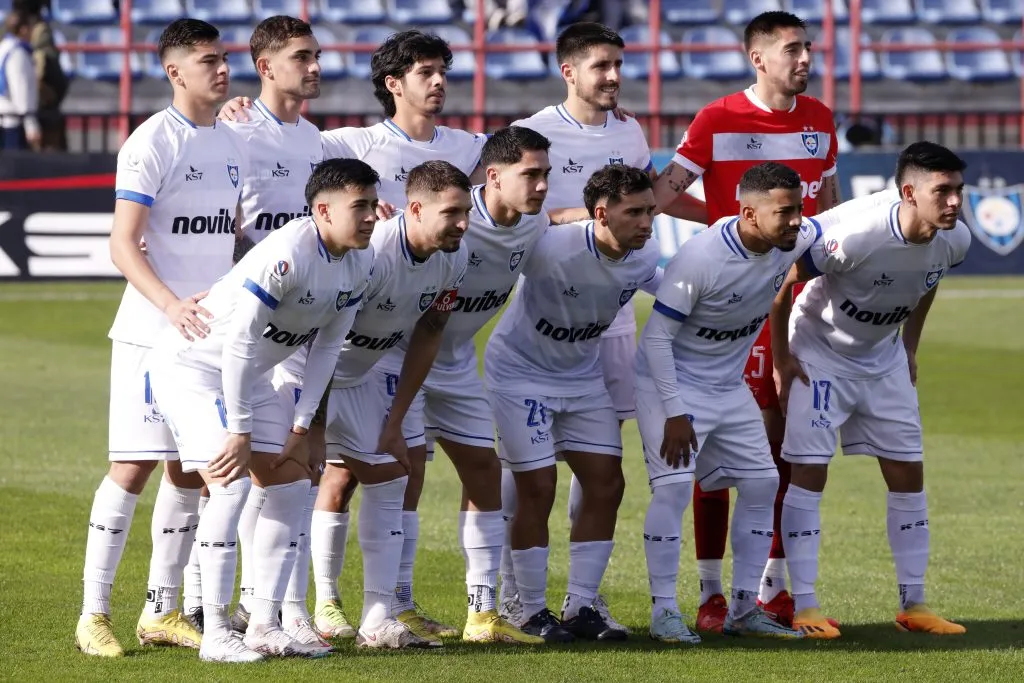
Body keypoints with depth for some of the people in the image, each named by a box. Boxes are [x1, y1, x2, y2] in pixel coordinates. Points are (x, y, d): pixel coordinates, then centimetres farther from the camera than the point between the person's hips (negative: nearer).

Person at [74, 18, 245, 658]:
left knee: (191, 467, 9)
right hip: (151, 335, -7)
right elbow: (123, 244, -16)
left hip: (210, 333, 7)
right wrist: (170, 305, -29)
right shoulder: (152, 143, -11)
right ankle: (94, 614, -4)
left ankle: (162, 611, 17)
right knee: (136, 464, -9)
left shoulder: (232, 145, 12)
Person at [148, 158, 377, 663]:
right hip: (193, 362, -9)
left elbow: (327, 346, 4)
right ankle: (215, 634, -16)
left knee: (292, 484, 2)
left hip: (249, 374, 9)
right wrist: (240, 432, -25)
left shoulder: (360, 263, -5)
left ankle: (265, 626, 7)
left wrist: (301, 426, -1)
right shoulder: (287, 255, -31)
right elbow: (238, 343, -30)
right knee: (230, 483, -20)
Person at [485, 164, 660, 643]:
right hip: (521, 373, -6)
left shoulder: (645, 259, -13)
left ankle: (580, 607, 9)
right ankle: (532, 612, 5)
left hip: (583, 376, 6)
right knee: (538, 490, -8)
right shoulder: (550, 249, -32)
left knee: (606, 486, 0)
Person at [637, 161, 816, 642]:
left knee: (761, 483, 4)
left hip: (729, 386, 7)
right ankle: (663, 611, -8)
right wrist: (675, 413, -25)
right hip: (671, 382, -7)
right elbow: (657, 336, -24)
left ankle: (744, 610, 13)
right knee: (674, 486, -18)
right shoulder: (700, 259, -30)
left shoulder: (795, 241, -13)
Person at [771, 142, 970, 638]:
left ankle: (912, 604, 12)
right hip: (819, 356, -6)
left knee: (908, 473, 4)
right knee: (809, 473, -9)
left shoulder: (955, 242, -16)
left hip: (883, 359, 6)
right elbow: (784, 281, -22)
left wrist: (909, 348, 11)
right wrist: (781, 359, -15)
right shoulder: (857, 237, -35)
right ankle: (804, 607, -5)